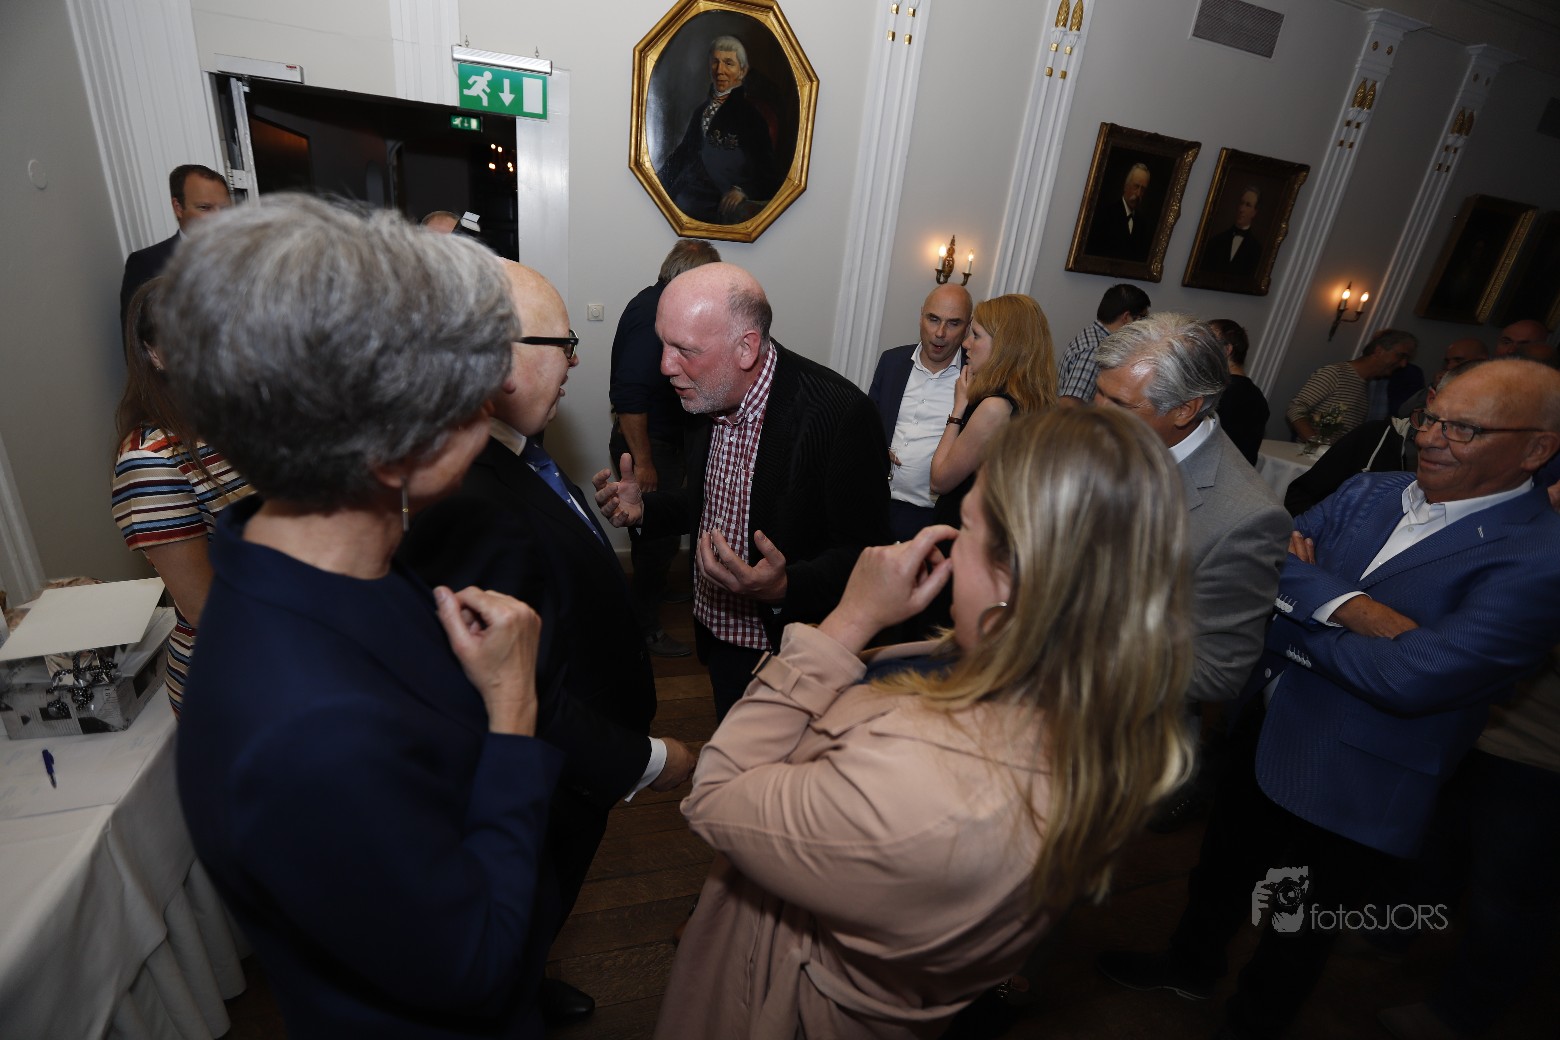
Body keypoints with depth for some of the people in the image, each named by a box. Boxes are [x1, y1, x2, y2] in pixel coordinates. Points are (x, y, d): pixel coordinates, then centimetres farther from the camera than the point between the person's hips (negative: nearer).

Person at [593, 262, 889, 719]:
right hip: (715, 636, 7)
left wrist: (785, 589, -38)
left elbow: (863, 556, -23)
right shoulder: (708, 396, -3)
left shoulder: (839, 412, -27)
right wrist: (643, 507, -5)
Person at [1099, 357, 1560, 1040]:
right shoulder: (1369, 494, 0)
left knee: (1295, 931, 19)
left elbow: (1412, 677, -28)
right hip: (1261, 734, 6)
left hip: (1355, 793, -6)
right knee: (1223, 868, 28)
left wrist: (1298, 613, -16)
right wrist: (1344, 606, -27)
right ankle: (1190, 967, 55)